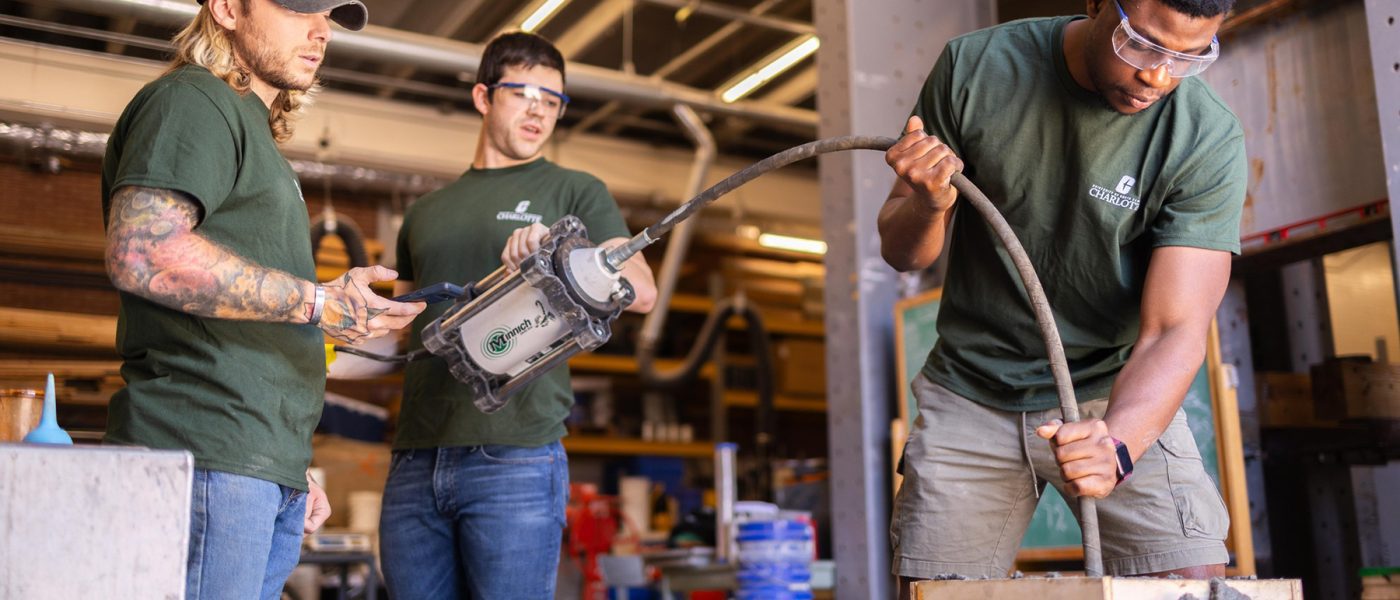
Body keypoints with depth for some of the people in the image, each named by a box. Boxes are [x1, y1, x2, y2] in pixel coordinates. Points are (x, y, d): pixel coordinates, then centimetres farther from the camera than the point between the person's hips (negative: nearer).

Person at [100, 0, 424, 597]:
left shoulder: (258, 139, 27)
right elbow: (140, 251, -21)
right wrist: (318, 302, -17)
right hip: (208, 459, -9)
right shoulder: (193, 102, -2)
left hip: (266, 469, 9)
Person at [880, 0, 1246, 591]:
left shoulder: (1209, 140, -15)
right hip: (971, 395, 1)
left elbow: (1174, 331, -20)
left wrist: (1116, 445, -39)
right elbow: (901, 252, -1)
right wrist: (927, 205, -25)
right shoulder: (974, 68, -10)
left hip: (1119, 400, 0)